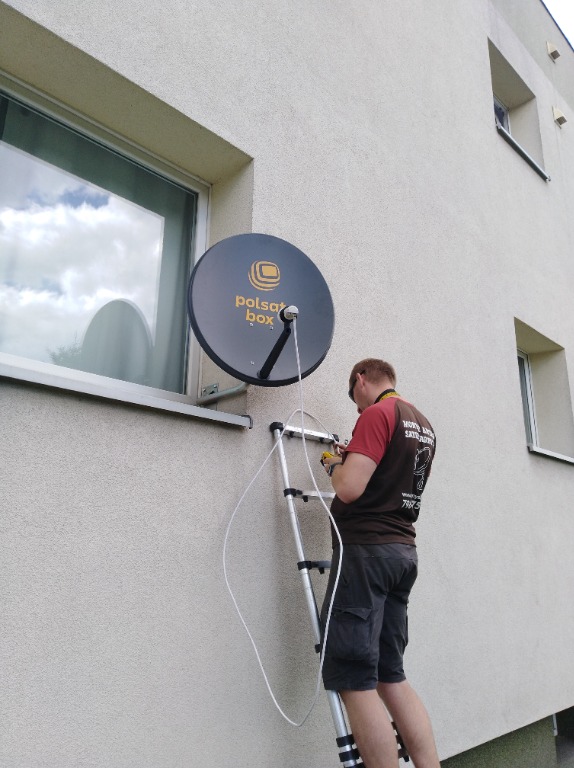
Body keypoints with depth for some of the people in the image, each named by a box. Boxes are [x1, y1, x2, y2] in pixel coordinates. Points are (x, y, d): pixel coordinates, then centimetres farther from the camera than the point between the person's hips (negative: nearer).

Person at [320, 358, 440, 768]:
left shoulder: (377, 413, -10)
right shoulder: (424, 425, 17)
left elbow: (350, 489, -19)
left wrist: (336, 465, 1)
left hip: (366, 549, -9)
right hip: (404, 550, 9)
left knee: (355, 682, -3)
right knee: (391, 676, 14)